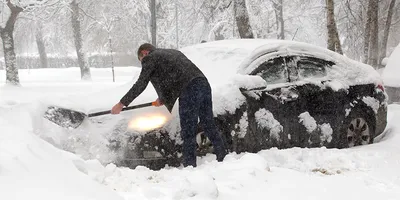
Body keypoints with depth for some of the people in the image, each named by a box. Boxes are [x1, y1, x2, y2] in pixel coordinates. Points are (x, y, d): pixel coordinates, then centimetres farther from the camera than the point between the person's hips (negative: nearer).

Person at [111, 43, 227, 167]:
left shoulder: (150, 58, 9)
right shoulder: (173, 52, 33)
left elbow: (140, 85, 5)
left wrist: (122, 104, 12)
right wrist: (163, 98, 44)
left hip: (189, 90, -8)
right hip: (204, 84, 8)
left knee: (188, 132, -2)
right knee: (209, 125, 15)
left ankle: (189, 165, 2)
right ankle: (223, 158, 19)